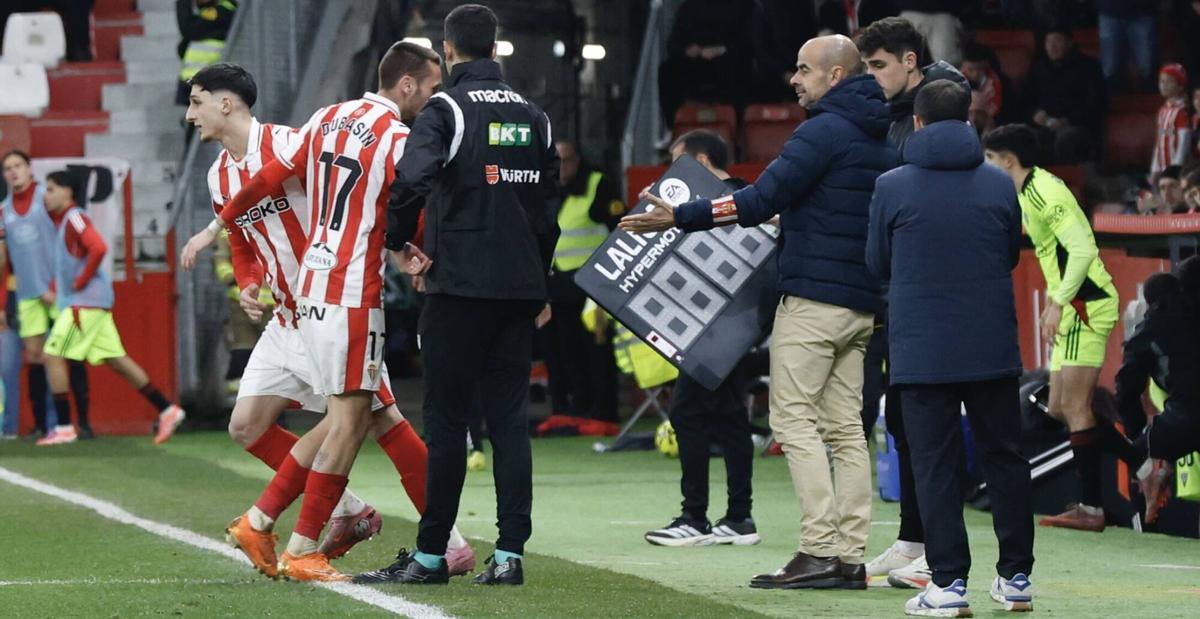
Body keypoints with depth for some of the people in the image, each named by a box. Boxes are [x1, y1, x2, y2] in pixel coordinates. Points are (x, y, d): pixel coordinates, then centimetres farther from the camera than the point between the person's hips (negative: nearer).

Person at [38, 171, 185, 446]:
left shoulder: (74, 218, -12)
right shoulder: (60, 222, 17)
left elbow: (98, 248, -26)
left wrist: (80, 282, -18)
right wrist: (57, 290, 14)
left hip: (86, 302, -10)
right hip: (91, 304, 10)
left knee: (54, 356, -8)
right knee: (116, 360, 10)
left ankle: (64, 428, -7)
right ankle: (167, 410, 10)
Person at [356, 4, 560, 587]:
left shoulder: (445, 111, -7)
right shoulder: (532, 117, 11)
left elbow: (412, 180, -22)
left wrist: (400, 243, -5)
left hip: (459, 285, -5)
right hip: (519, 287, 5)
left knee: (447, 419, 0)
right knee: (509, 418, 6)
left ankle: (431, 554, 3)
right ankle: (509, 554, 1)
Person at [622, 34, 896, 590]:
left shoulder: (824, 132, -13)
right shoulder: (881, 139, 16)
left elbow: (760, 201, -17)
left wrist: (679, 217, -15)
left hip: (814, 297, -9)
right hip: (863, 304, 9)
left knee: (794, 418, -7)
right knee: (845, 428, 8)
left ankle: (820, 550, -14)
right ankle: (851, 555, 5)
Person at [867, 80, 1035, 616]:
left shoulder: (893, 187, -5)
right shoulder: (999, 185, 1)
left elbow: (878, 264, 6)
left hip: (921, 347, -2)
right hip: (993, 346, 2)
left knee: (936, 465, 1)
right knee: (1004, 456, 11)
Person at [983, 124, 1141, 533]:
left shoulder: (1043, 192, -16)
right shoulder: (1028, 193, 15)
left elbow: (1082, 249, -23)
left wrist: (1057, 305, -23)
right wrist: (1053, 303, 21)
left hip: (1088, 304, -10)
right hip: (1076, 307, 10)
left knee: (1074, 407, -9)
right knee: (1061, 409, 11)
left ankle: (1091, 508, -6)